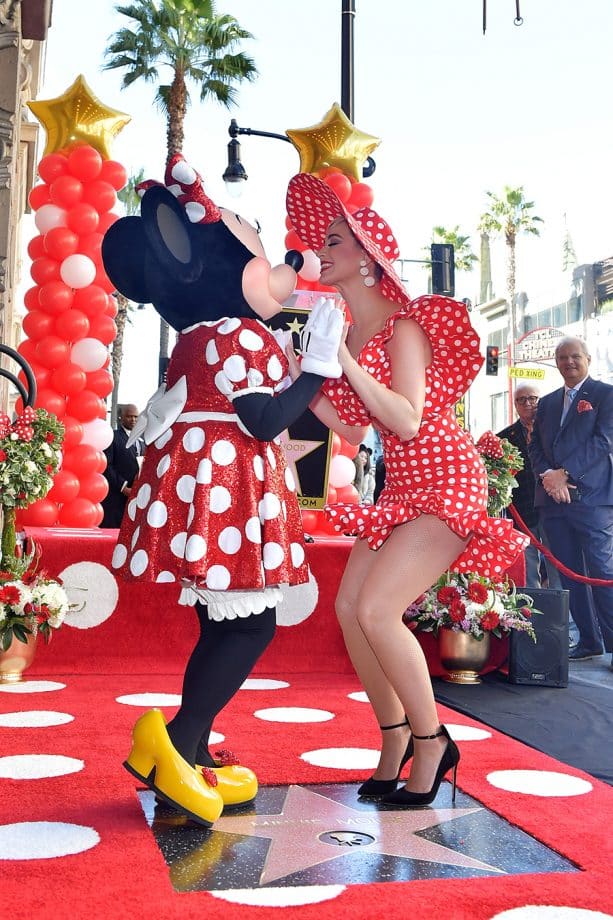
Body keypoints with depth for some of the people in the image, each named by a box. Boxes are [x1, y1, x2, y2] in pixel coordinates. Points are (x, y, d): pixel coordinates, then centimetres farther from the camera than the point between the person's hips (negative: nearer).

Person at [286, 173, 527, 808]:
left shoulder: (405, 326, -14)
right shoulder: (349, 334, 10)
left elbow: (408, 421, -25)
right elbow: (353, 430, 10)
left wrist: (343, 361, -27)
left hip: (444, 480, -8)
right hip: (400, 487, 8)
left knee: (377, 610, -18)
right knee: (350, 605, 0)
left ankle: (432, 743, 3)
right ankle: (395, 741, 16)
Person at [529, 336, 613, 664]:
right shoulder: (547, 402, 19)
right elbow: (535, 446, 14)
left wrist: (564, 473, -15)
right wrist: (546, 476, -6)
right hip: (553, 500, 6)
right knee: (570, 575, 8)